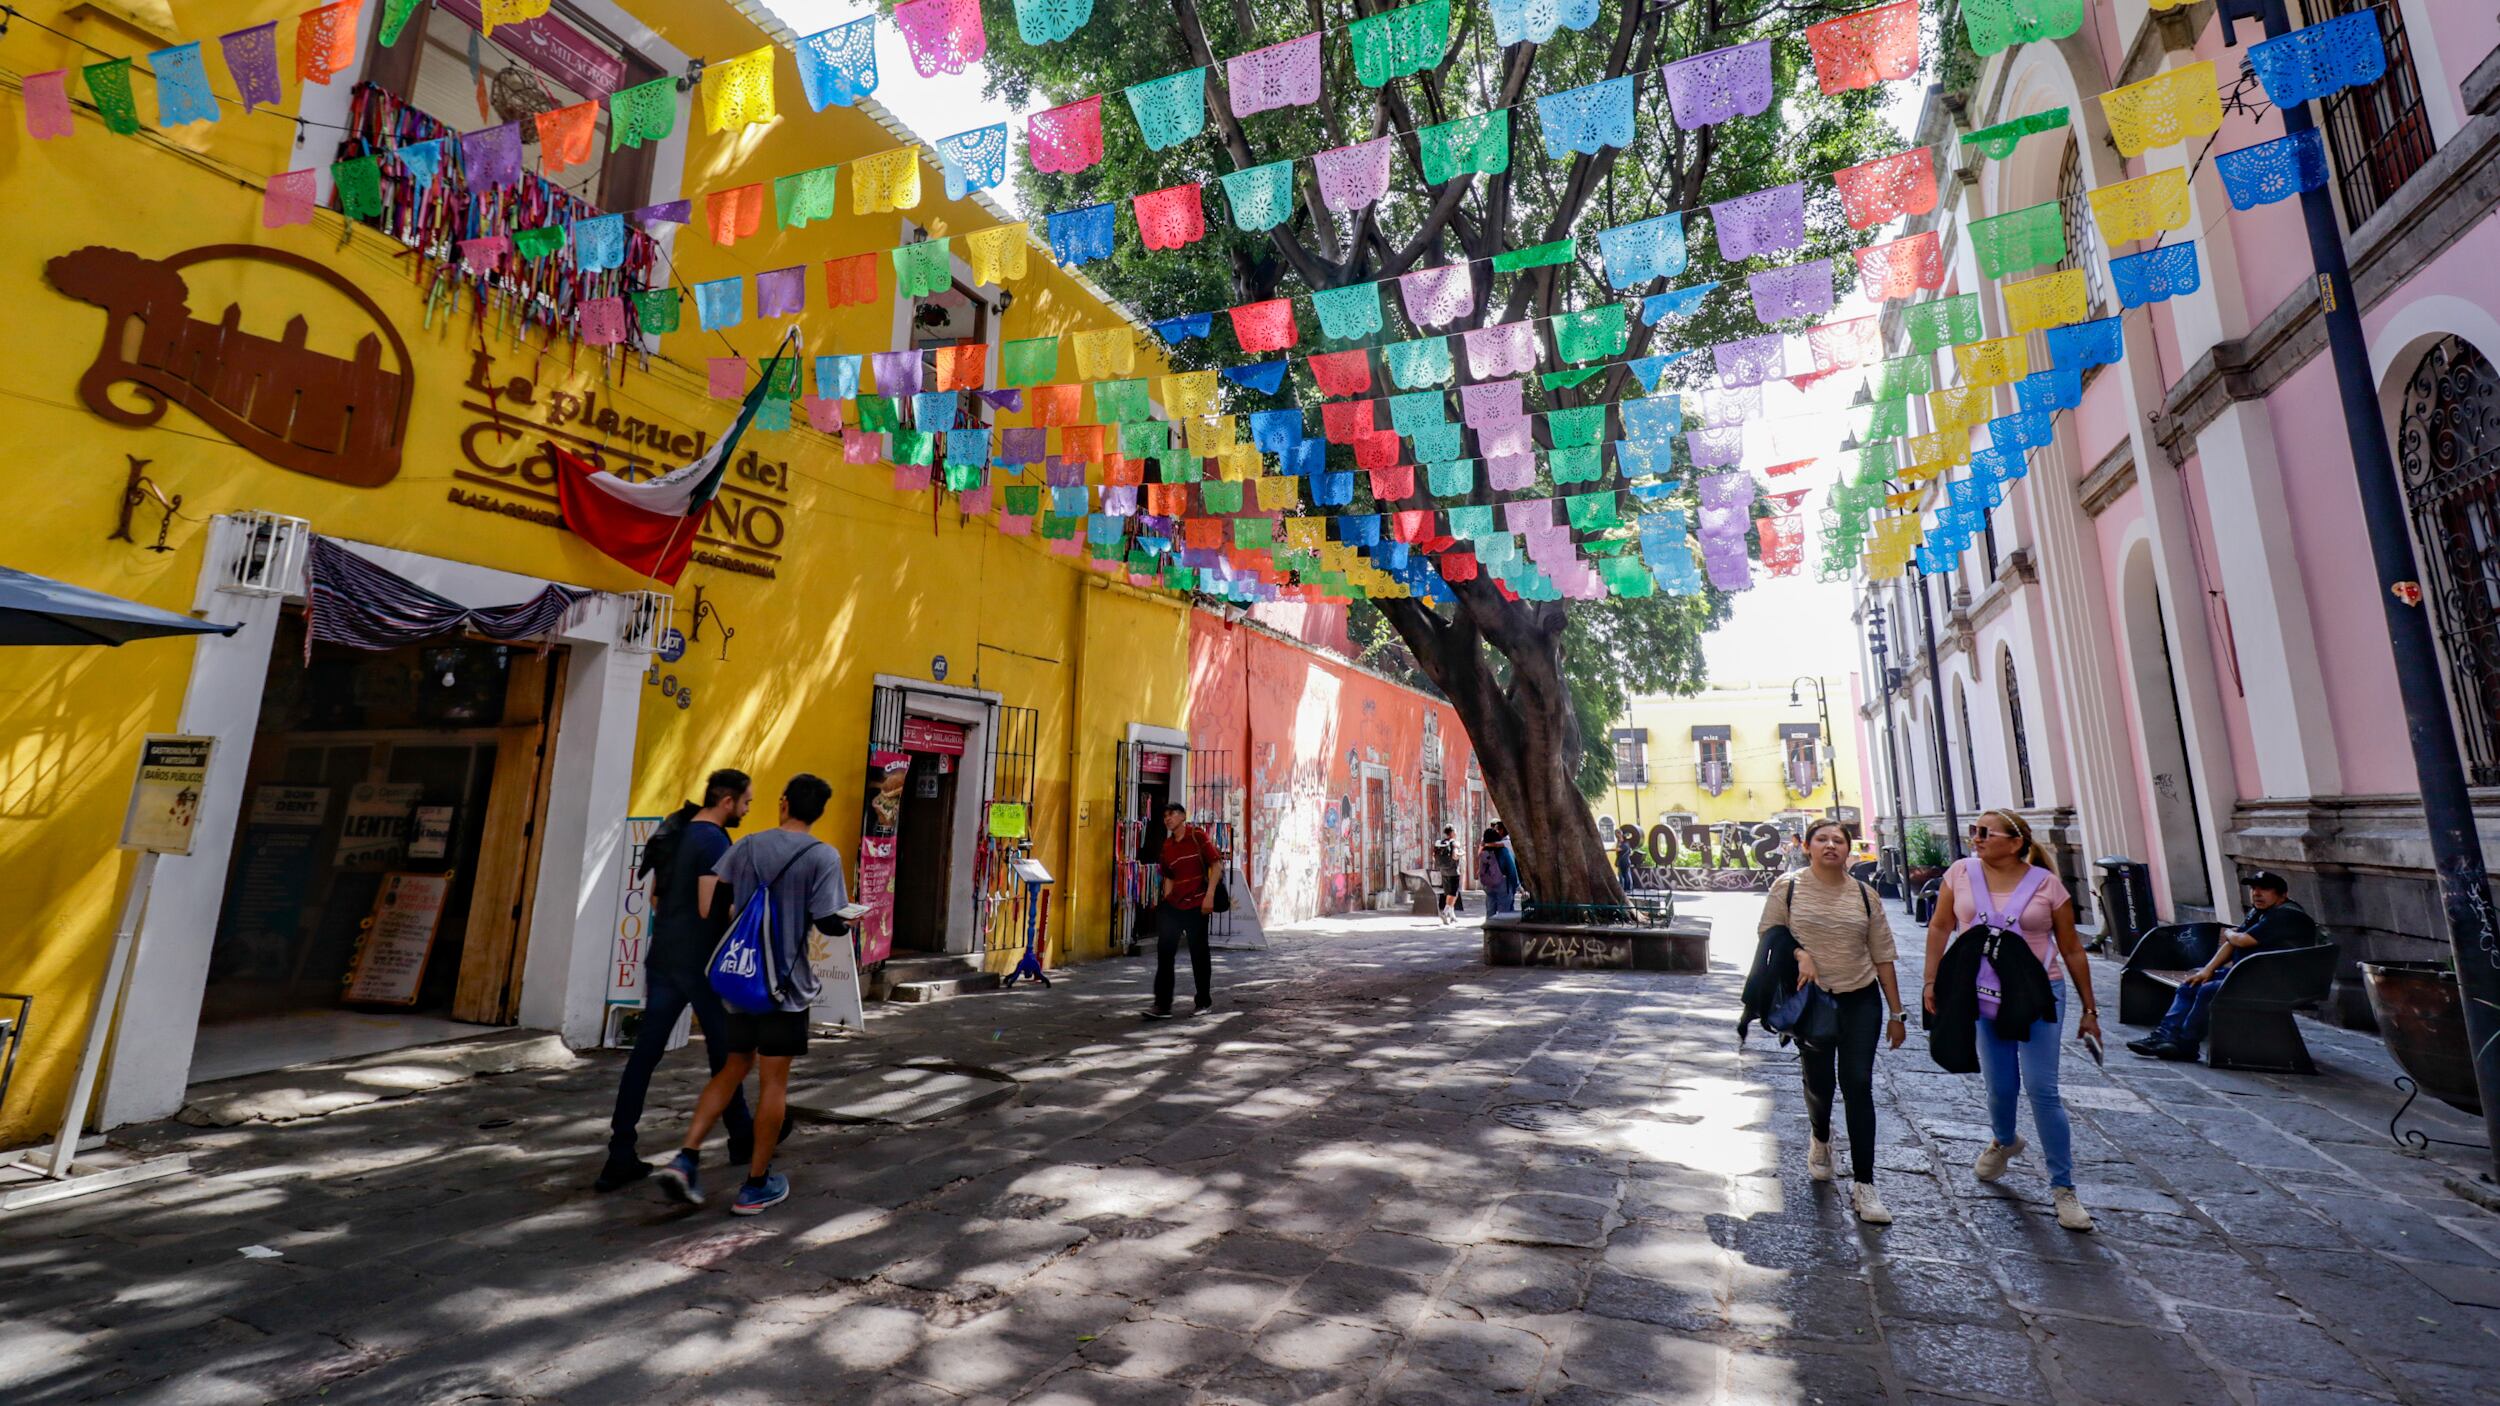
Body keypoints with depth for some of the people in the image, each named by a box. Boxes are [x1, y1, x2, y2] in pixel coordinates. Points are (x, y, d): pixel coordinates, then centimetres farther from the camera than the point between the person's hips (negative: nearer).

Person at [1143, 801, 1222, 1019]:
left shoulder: (1198, 837, -5)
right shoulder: (1166, 847, 10)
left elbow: (1216, 865, -9)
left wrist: (1209, 895, -16)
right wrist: (1165, 901, 7)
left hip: (1196, 905, -5)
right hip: (1173, 904, 5)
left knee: (1198, 953, 6)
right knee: (1164, 953, -2)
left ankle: (1203, 1002, 23)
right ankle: (1163, 1006, 2)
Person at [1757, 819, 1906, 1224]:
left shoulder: (1864, 895, 3)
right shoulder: (1788, 888, -4)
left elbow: (1882, 955, 7)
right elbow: (1768, 933, 1)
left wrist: (1896, 1013, 7)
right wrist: (1799, 954, -18)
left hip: (1860, 1000, 1)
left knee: (1858, 1085, -3)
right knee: (1819, 1084, 8)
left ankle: (1863, 1184, 5)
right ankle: (1820, 1139, 42)